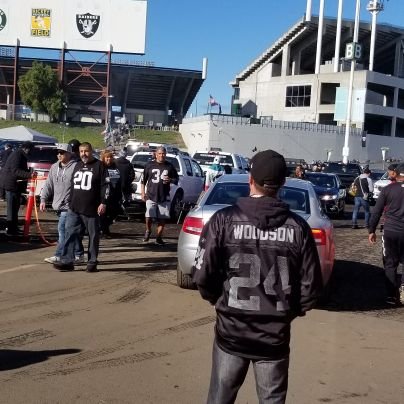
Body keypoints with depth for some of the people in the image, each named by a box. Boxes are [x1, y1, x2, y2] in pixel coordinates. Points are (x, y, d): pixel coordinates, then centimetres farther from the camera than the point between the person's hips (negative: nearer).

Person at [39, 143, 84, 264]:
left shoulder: (75, 167, -11)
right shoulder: (54, 167, 13)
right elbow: (48, 185, 16)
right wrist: (43, 199, 9)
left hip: (69, 205, -7)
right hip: (58, 205, 8)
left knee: (62, 229, -10)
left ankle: (59, 255, -3)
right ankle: (79, 254, 21)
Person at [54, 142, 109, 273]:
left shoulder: (99, 166, -2)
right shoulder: (77, 166, 17)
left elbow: (105, 186, -6)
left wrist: (103, 203, -14)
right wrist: (70, 203, 20)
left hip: (91, 210, -5)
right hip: (74, 209, 5)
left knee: (93, 236, 3)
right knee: (70, 234, -2)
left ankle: (92, 262, 11)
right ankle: (67, 260, 0)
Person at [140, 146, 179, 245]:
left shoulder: (169, 166, 7)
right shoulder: (150, 165, 5)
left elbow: (176, 179, 13)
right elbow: (143, 180, 8)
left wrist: (170, 180, -8)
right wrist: (143, 193, 2)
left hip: (164, 197, 2)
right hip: (151, 196, -1)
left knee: (162, 218, 3)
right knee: (149, 216, -12)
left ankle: (159, 237, 17)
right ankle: (148, 231, 18)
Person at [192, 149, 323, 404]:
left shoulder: (225, 220, -11)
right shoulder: (298, 227, -6)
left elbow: (203, 275, -11)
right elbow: (311, 286, -5)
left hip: (231, 331, -1)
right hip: (276, 335, 1)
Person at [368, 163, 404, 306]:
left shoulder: (387, 189, 0)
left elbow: (376, 212, 1)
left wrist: (372, 230, 9)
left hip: (390, 231, 0)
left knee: (390, 264, 8)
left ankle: (393, 296, 7)